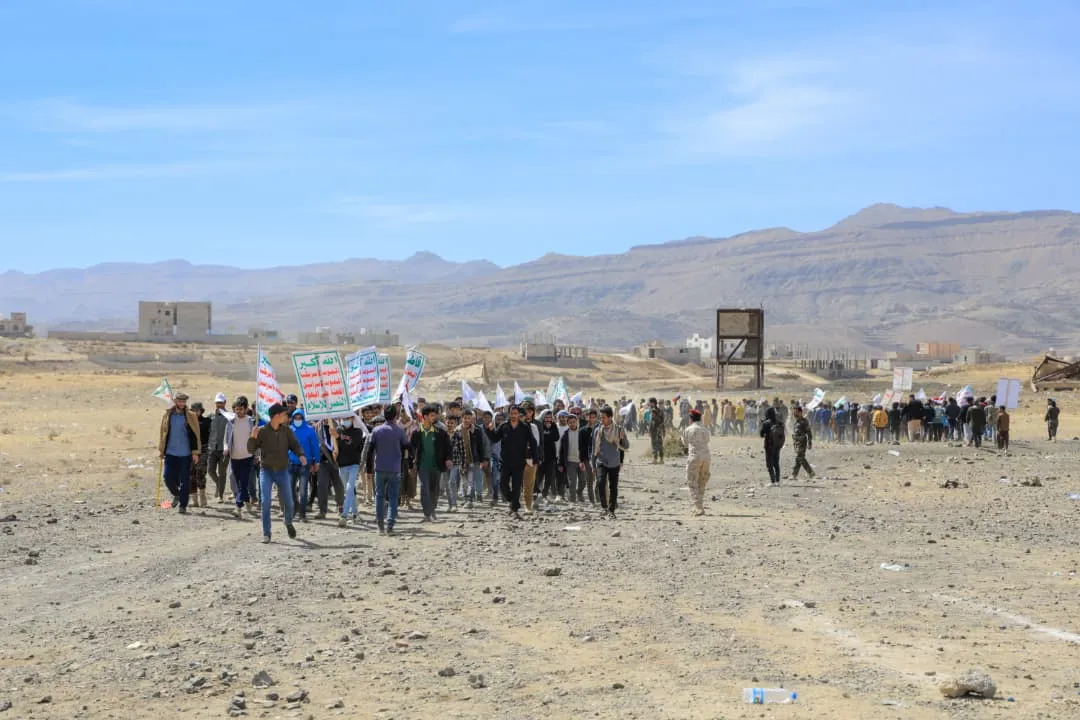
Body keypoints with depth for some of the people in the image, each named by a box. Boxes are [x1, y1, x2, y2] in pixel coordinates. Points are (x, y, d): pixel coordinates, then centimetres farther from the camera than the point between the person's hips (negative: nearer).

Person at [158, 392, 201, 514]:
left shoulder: (191, 416, -1)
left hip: (186, 454, -2)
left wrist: (195, 452, -5)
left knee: (185, 480, 1)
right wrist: (161, 450, 11)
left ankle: (183, 505, 10)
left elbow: (195, 435, 0)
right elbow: (163, 433, 13)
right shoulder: (168, 415, 6)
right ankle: (176, 495, 28)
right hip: (170, 453, 2)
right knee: (168, 477, -1)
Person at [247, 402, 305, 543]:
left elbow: (295, 445, -2)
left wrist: (301, 455, -22)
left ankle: (289, 523, 38)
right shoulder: (262, 431, -8)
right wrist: (253, 437, -24)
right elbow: (251, 450, -5)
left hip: (282, 471, 2)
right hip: (267, 471, -2)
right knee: (265, 502, -11)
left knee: (288, 502, 8)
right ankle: (266, 534, -2)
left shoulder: (287, 430, -1)